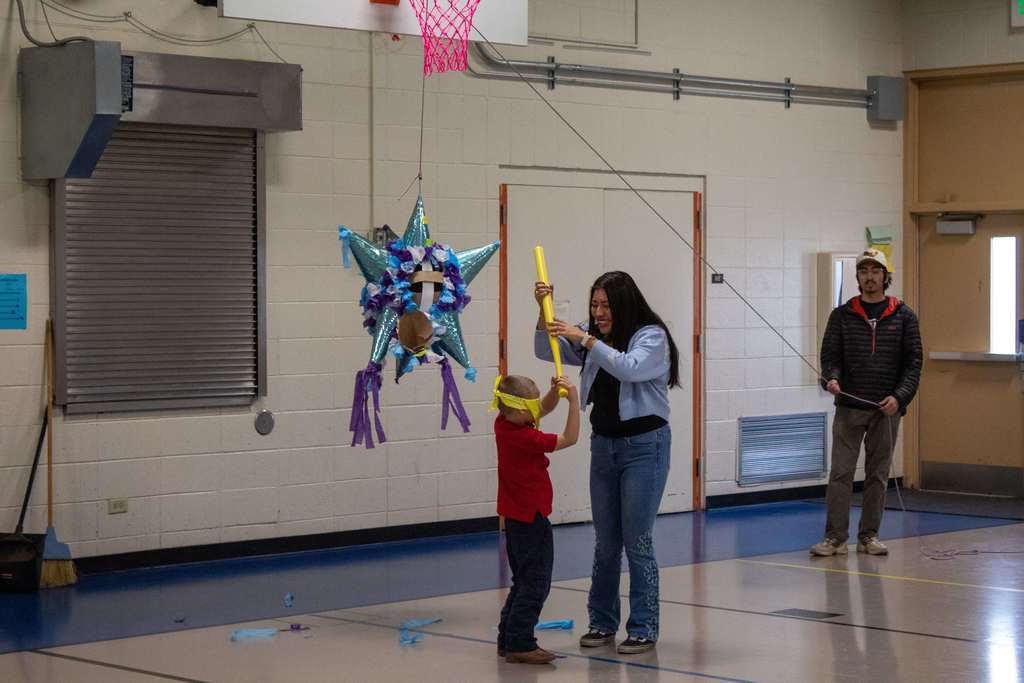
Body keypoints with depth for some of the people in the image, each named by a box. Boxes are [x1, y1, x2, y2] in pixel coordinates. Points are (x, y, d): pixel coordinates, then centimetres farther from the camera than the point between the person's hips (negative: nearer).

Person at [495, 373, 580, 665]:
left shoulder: (503, 423, 1)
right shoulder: (527, 438, -24)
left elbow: (545, 408, 14)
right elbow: (570, 438, -18)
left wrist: (555, 390, -5)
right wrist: (573, 398, -19)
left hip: (515, 517, 10)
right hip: (531, 518, -10)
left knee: (524, 581, 18)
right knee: (535, 583, -3)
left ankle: (508, 640, 22)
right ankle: (520, 644, -3)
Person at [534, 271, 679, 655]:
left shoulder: (652, 336, -11)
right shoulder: (594, 339, 7)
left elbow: (629, 368, -29)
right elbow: (546, 352, 7)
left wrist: (586, 340, -30)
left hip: (644, 446, -6)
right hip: (604, 444, 6)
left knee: (637, 540, -5)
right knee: (605, 540, 11)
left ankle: (644, 629, 4)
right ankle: (602, 623, 21)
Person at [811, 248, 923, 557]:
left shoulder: (903, 317, 4)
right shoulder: (842, 315, 5)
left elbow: (913, 361, 1)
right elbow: (830, 355, 3)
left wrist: (900, 396, -12)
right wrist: (831, 378, -18)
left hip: (886, 409, 1)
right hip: (849, 407, 0)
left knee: (878, 474, 6)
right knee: (840, 472, -4)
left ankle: (869, 536, 14)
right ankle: (835, 537, -2)